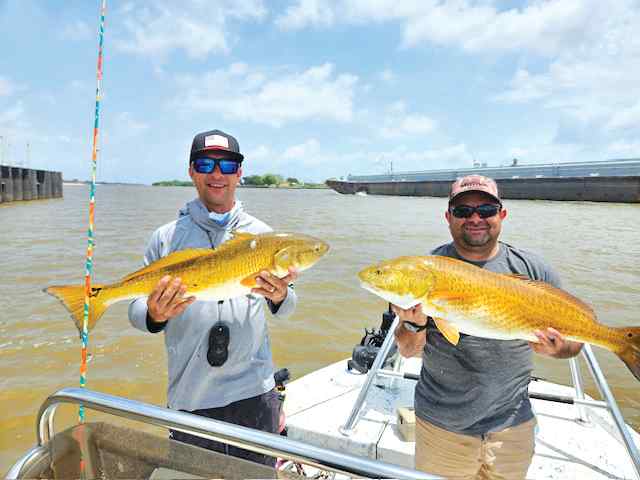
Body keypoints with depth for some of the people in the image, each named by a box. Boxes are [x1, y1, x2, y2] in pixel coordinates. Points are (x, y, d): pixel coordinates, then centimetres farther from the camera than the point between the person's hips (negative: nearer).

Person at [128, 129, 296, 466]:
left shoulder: (260, 233, 2)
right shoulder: (166, 237, -1)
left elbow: (287, 309, 6)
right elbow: (136, 311, 3)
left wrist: (279, 296, -17)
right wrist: (155, 316, -20)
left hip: (254, 392, 1)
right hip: (188, 397, -1)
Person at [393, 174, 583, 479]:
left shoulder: (534, 270, -4)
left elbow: (574, 340, 2)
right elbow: (409, 352, -8)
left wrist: (556, 348, -21)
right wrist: (414, 324, -30)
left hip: (513, 425, 2)